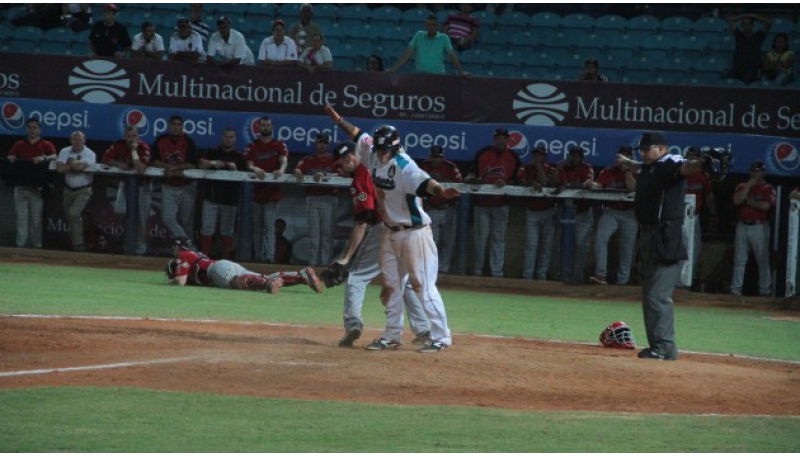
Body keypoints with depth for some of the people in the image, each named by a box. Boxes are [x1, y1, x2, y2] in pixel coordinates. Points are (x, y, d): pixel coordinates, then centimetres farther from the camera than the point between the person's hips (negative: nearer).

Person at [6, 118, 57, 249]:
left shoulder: (46, 145, 4)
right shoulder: (18, 145, 13)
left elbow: (54, 156, -12)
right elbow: (10, 159, 10)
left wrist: (44, 158, -32)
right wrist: (11, 160, -14)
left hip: (37, 187, -2)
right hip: (21, 186, 2)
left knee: (37, 219, -1)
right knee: (21, 218, 1)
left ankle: (37, 246, 3)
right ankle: (20, 245, 1)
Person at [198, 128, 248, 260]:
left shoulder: (239, 156, 8)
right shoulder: (213, 151, 8)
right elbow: (202, 163, -7)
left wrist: (235, 170, -18)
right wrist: (212, 163, -26)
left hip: (230, 198, 1)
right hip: (211, 197, -1)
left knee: (227, 231, 6)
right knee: (207, 229, -3)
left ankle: (225, 258, 11)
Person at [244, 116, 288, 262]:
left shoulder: (280, 145, 7)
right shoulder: (252, 147, 10)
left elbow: (284, 160, -10)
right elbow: (249, 164, -3)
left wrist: (281, 170, -34)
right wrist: (255, 169, -28)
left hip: (272, 191, -2)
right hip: (257, 190, 2)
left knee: (269, 226, -11)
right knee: (257, 227, 7)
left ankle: (269, 257, -21)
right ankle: (258, 257, 11)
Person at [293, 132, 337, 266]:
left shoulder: (332, 159, 7)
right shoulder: (308, 160, 12)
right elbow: (298, 169, -6)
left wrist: (324, 175, -28)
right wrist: (298, 173, -30)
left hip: (328, 198, -2)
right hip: (312, 198, 2)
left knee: (327, 232, -1)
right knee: (313, 232, 2)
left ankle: (325, 261, 0)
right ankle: (313, 261, 3)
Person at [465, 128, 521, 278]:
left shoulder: (513, 157, 1)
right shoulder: (482, 154, -1)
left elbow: (515, 179, 4)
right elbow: (472, 175, 3)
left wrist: (505, 183, -16)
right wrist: (474, 180, -19)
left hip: (501, 203, 1)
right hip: (482, 202, -1)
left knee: (498, 238, 4)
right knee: (481, 237, 3)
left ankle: (497, 272, 6)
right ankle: (477, 270, 12)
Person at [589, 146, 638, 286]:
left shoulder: (634, 173, 4)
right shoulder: (607, 172, 8)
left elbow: (632, 187, -13)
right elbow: (597, 185, -2)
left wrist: (626, 169, -11)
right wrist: (592, 185, -24)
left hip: (629, 214, 0)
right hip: (610, 212, 0)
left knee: (626, 248, 1)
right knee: (600, 238, -23)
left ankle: (622, 281, 9)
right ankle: (600, 274, -27)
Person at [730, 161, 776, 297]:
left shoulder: (768, 188, 0)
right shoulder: (742, 187, 12)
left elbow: (765, 206, -14)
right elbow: (737, 200, -6)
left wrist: (749, 201, -4)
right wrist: (749, 185, -5)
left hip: (759, 228, -4)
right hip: (742, 226, 4)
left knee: (763, 260, -3)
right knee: (739, 260, 5)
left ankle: (765, 290, 0)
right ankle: (735, 290, 7)